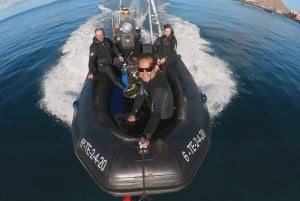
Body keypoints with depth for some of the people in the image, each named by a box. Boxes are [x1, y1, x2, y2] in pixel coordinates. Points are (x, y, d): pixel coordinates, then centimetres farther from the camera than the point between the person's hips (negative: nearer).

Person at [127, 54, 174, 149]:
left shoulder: (160, 87, -41)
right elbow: (141, 94, -3)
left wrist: (146, 136, -60)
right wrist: (133, 113, -12)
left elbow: (156, 114, -49)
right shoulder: (145, 77, -18)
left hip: (162, 119, -7)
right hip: (150, 108, 7)